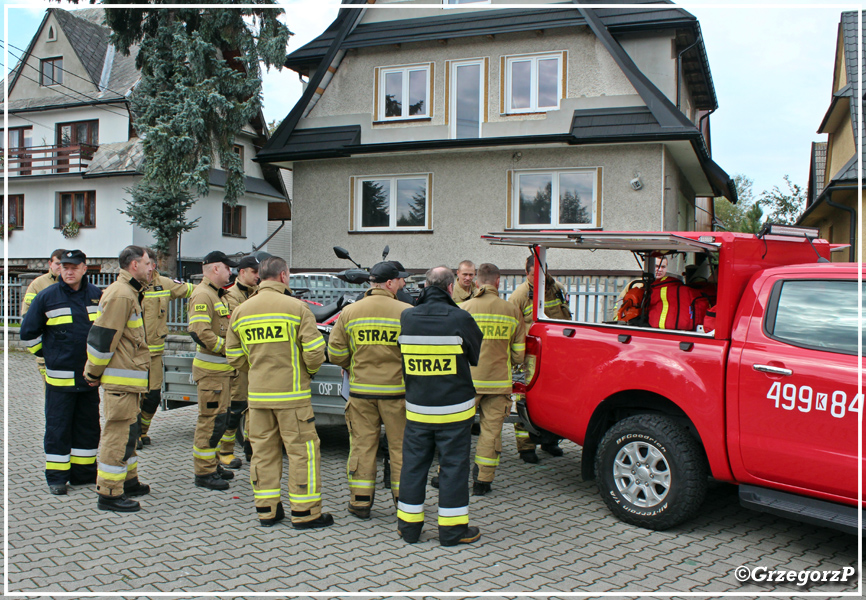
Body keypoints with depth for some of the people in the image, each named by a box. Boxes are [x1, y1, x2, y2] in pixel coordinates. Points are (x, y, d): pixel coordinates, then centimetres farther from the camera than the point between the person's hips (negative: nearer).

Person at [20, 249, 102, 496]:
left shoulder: (97, 296, 4)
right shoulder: (46, 297, -4)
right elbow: (28, 333, 5)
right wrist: (48, 356, 4)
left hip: (90, 376, 3)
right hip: (59, 377, -3)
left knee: (88, 426, 11)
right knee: (58, 428, 1)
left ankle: (84, 473, 23)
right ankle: (56, 477, 13)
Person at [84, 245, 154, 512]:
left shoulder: (129, 292, 17)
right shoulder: (120, 295, -18)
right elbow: (102, 337, -20)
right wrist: (94, 373, -11)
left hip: (129, 379, 11)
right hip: (121, 380, -11)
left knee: (129, 430, 19)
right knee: (118, 433, -5)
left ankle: (128, 481, 32)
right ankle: (109, 494, 2)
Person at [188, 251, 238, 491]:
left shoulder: (216, 295, 20)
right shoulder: (202, 295, -14)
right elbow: (200, 333, -24)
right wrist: (228, 347, -20)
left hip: (222, 369, 10)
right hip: (211, 370, -10)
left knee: (219, 419, 16)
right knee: (211, 420, -6)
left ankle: (212, 465, 26)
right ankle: (204, 472, 2)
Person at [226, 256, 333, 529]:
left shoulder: (241, 311, 6)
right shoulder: (296, 307, -10)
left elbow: (235, 358, 10)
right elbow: (315, 353, -13)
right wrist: (310, 370, 7)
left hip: (257, 394, 5)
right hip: (291, 394, -5)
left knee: (263, 450, 13)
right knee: (302, 450, 4)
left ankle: (266, 510, 21)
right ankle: (305, 513, 9)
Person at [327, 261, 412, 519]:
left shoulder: (349, 312, 0)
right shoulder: (407, 312, -9)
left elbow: (336, 353, 3)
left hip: (361, 389, 2)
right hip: (396, 390, -2)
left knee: (362, 445, 11)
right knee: (400, 446, 10)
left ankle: (360, 502, 18)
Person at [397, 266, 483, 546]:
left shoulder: (406, 318, -2)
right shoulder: (460, 319, -12)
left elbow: (402, 358, 9)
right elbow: (476, 357, 1)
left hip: (416, 409, 3)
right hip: (454, 409, -3)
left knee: (413, 464, 13)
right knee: (453, 466, 6)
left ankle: (409, 524, 22)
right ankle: (452, 528, 13)